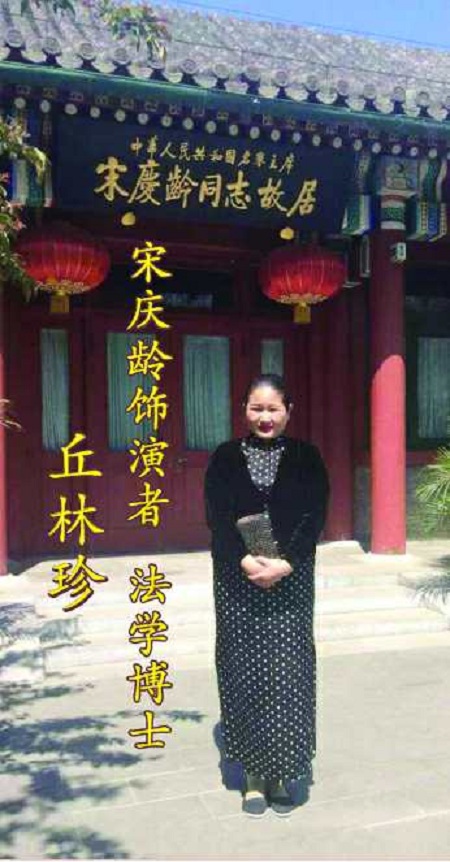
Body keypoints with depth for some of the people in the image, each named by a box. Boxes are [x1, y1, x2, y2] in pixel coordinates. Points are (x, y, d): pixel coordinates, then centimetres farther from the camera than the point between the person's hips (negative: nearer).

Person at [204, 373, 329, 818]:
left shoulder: (306, 458, 3)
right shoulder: (225, 458, 4)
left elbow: (315, 517, -3)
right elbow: (216, 517, -4)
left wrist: (285, 563, -17)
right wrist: (246, 562, -18)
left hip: (290, 580, 0)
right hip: (238, 581, 0)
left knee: (287, 672, 1)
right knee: (243, 673, 4)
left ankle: (285, 768, 19)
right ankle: (253, 772, 19)